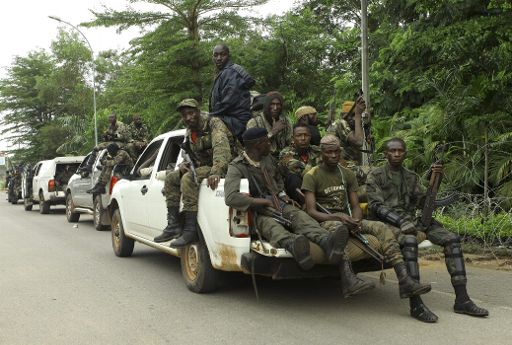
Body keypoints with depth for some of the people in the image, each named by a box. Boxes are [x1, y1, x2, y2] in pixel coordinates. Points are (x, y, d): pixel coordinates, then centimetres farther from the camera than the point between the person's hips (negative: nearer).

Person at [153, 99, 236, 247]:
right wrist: (183, 165, 0)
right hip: (203, 167, 9)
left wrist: (216, 171, -45)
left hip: (222, 167, -9)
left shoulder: (214, 123, -12)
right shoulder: (189, 133, 14)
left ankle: (190, 230, -29)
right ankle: (173, 225, 2)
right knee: (171, 178, 6)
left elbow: (221, 146, -30)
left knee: (188, 179, -30)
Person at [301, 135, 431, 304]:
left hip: (346, 219, 5)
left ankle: (405, 280, -27)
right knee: (338, 227, -40)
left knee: (381, 227, -17)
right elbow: (311, 211, -12)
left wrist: (356, 221, -15)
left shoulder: (348, 175, 14)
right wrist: (338, 216, -27)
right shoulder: (312, 176, -3)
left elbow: (356, 206, 9)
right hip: (324, 221, -5)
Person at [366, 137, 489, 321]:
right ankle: (415, 304, -39)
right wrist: (401, 221, -24)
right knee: (409, 241, -39)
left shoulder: (411, 177, 21)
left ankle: (461, 299, -16)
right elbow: (376, 206, -8)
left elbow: (422, 203, 14)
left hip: (410, 220, 6)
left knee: (452, 239, -13)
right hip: (387, 222, -6)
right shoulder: (375, 176, 4)